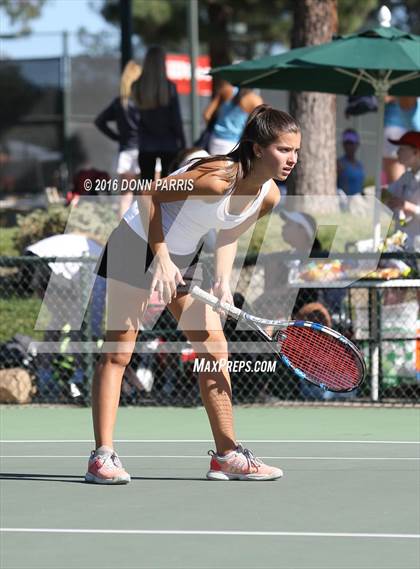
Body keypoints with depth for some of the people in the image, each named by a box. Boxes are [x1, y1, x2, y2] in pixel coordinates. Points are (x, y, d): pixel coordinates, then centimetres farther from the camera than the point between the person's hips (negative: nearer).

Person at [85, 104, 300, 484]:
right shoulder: (217, 178, -33)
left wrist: (223, 280, -8)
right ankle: (102, 456, -6)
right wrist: (161, 257, -25)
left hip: (185, 257, 8)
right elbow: (148, 194, -24)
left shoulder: (269, 196, -10)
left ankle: (227, 456, 10)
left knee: (215, 350, 4)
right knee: (118, 352, -7)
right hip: (139, 243, -8)